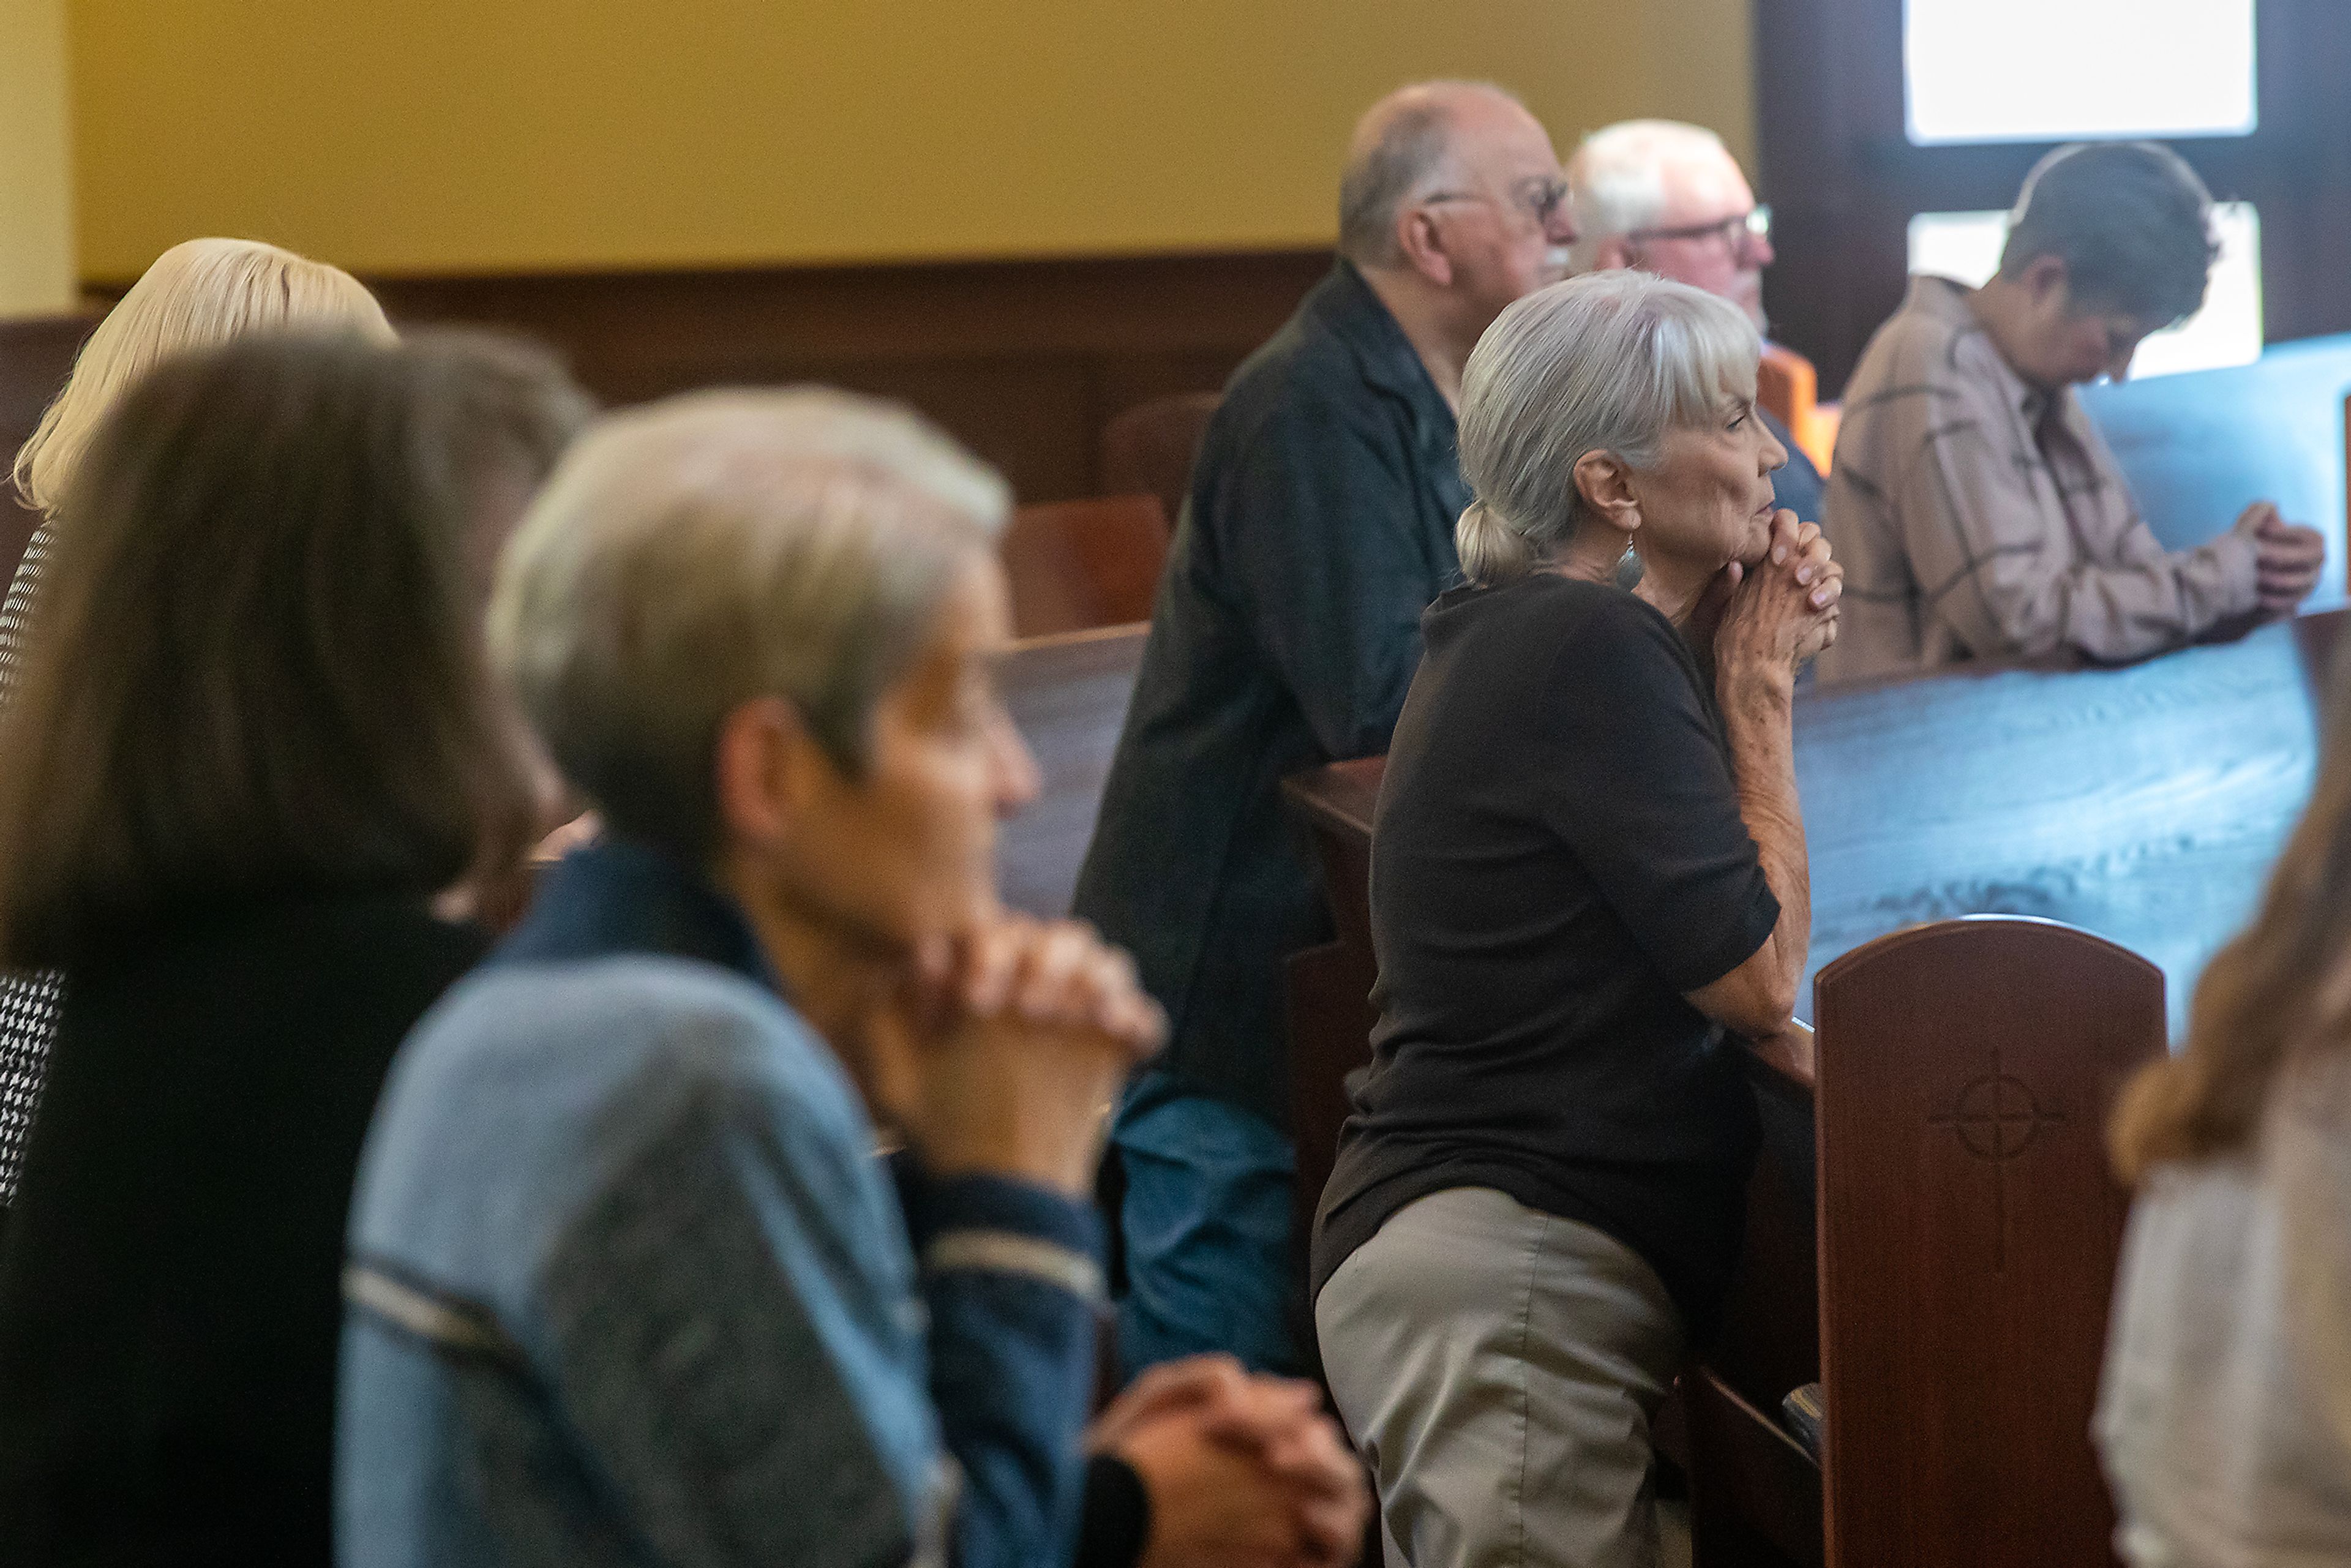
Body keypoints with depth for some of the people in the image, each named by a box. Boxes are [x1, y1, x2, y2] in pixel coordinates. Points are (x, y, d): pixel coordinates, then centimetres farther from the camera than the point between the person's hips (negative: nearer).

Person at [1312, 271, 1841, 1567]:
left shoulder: (1528, 630, 18)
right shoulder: (1586, 650, -13)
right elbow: (1761, 977, -11)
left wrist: (1745, 665, 12)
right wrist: (1758, 688, 0)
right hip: (1500, 1276, -11)